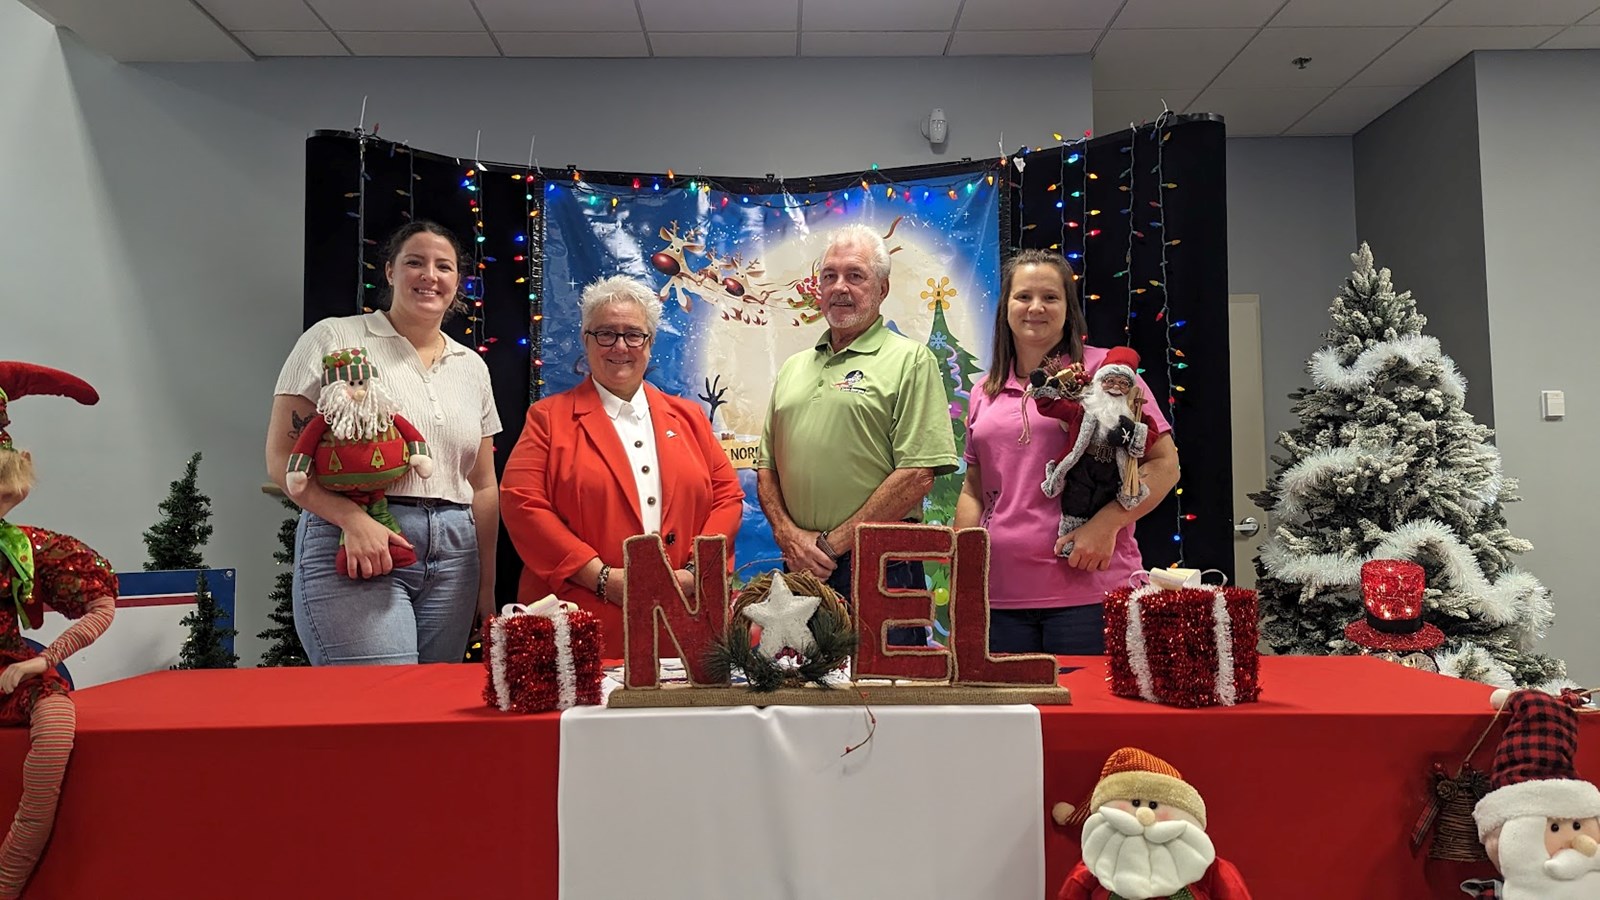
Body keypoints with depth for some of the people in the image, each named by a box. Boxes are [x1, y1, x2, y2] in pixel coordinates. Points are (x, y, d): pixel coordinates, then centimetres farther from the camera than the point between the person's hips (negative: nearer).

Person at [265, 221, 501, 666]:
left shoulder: (472, 367, 16)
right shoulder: (334, 338, 3)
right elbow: (282, 456, -3)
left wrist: (486, 589, 13)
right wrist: (352, 518, -18)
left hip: (452, 556, 5)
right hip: (351, 550, -5)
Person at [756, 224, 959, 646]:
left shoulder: (910, 360, -3)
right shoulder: (793, 368, 16)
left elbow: (917, 476, -12)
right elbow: (766, 467, 16)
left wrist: (832, 544, -11)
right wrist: (788, 533, -3)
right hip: (798, 567, 5)